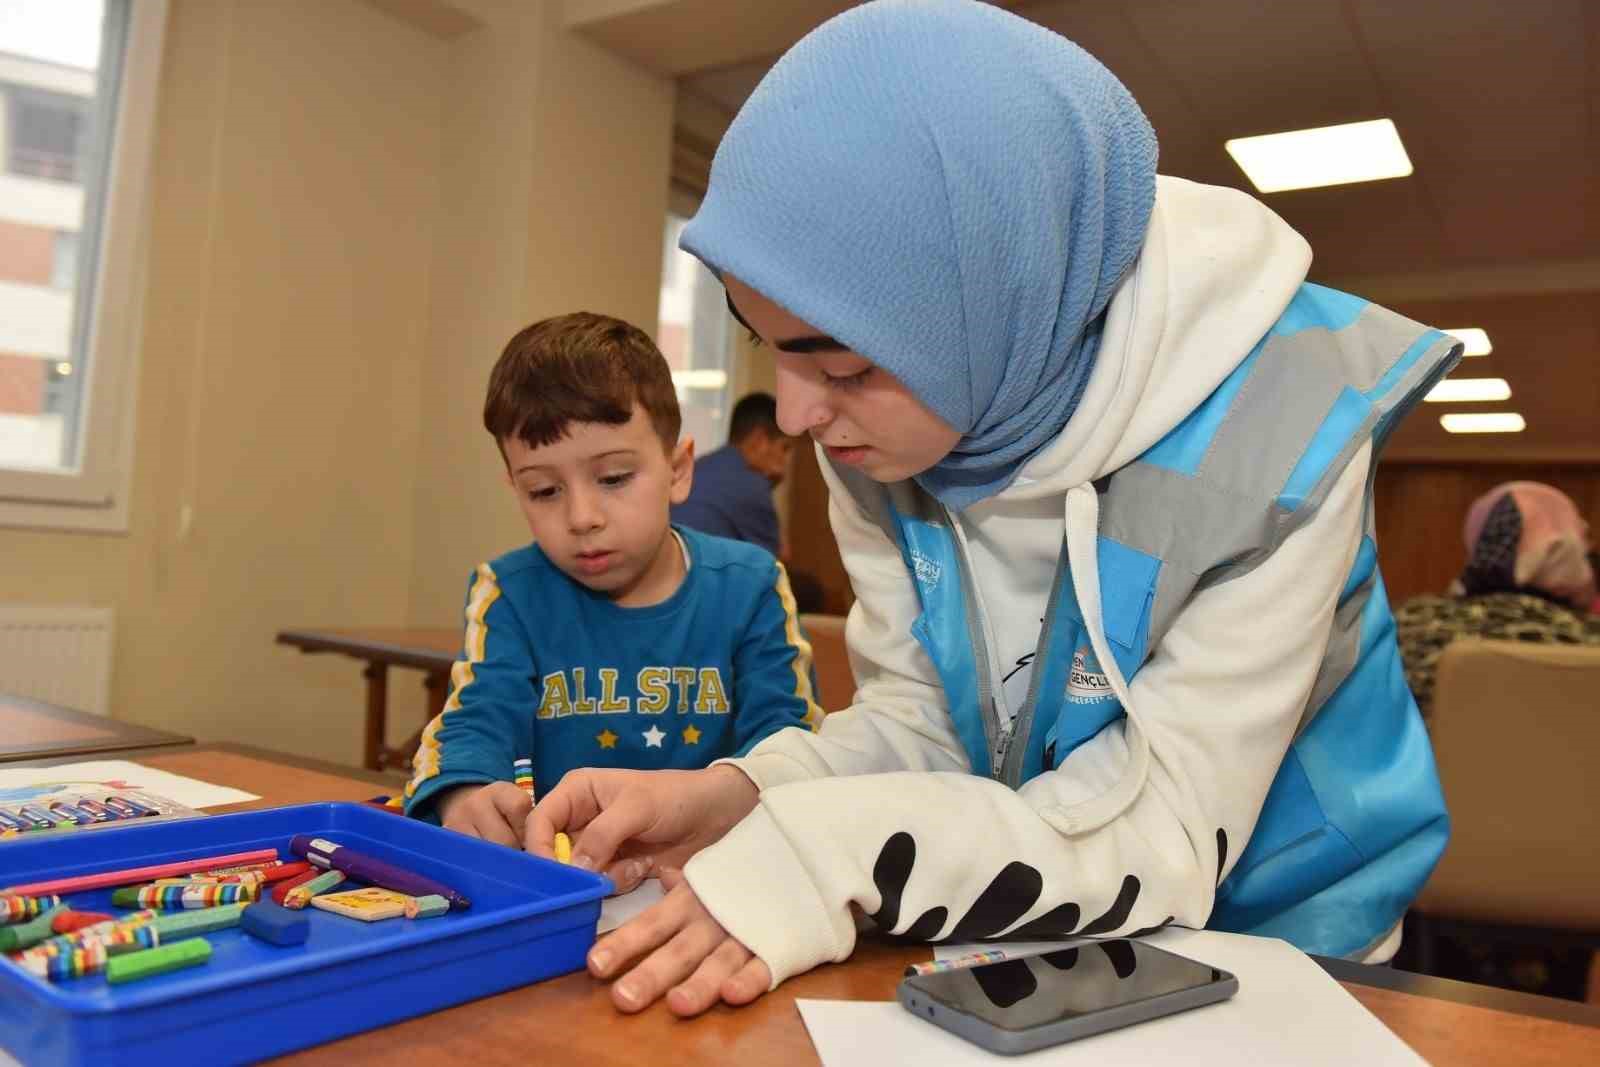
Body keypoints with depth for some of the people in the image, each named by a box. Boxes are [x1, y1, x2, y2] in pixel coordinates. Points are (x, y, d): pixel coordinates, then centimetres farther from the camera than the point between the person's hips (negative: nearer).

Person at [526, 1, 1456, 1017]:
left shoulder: (1273, 434, -25)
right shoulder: (883, 429, -10)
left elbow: (1170, 828, -23)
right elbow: (920, 719, -3)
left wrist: (837, 861, -34)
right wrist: (742, 801, -20)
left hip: (1259, 947, -3)